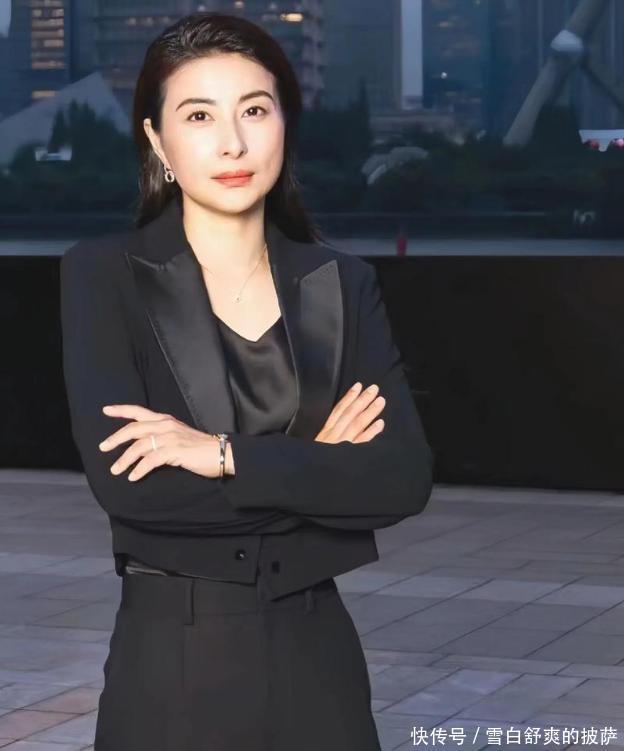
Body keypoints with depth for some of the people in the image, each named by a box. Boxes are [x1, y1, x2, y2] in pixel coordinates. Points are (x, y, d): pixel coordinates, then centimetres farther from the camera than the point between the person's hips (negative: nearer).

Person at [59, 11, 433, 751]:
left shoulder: (342, 284, 3)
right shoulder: (104, 274, -6)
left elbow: (404, 477, -9)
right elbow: (123, 479, -18)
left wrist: (228, 455, -18)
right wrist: (316, 470, -13)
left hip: (316, 655, 3)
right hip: (172, 661, -3)